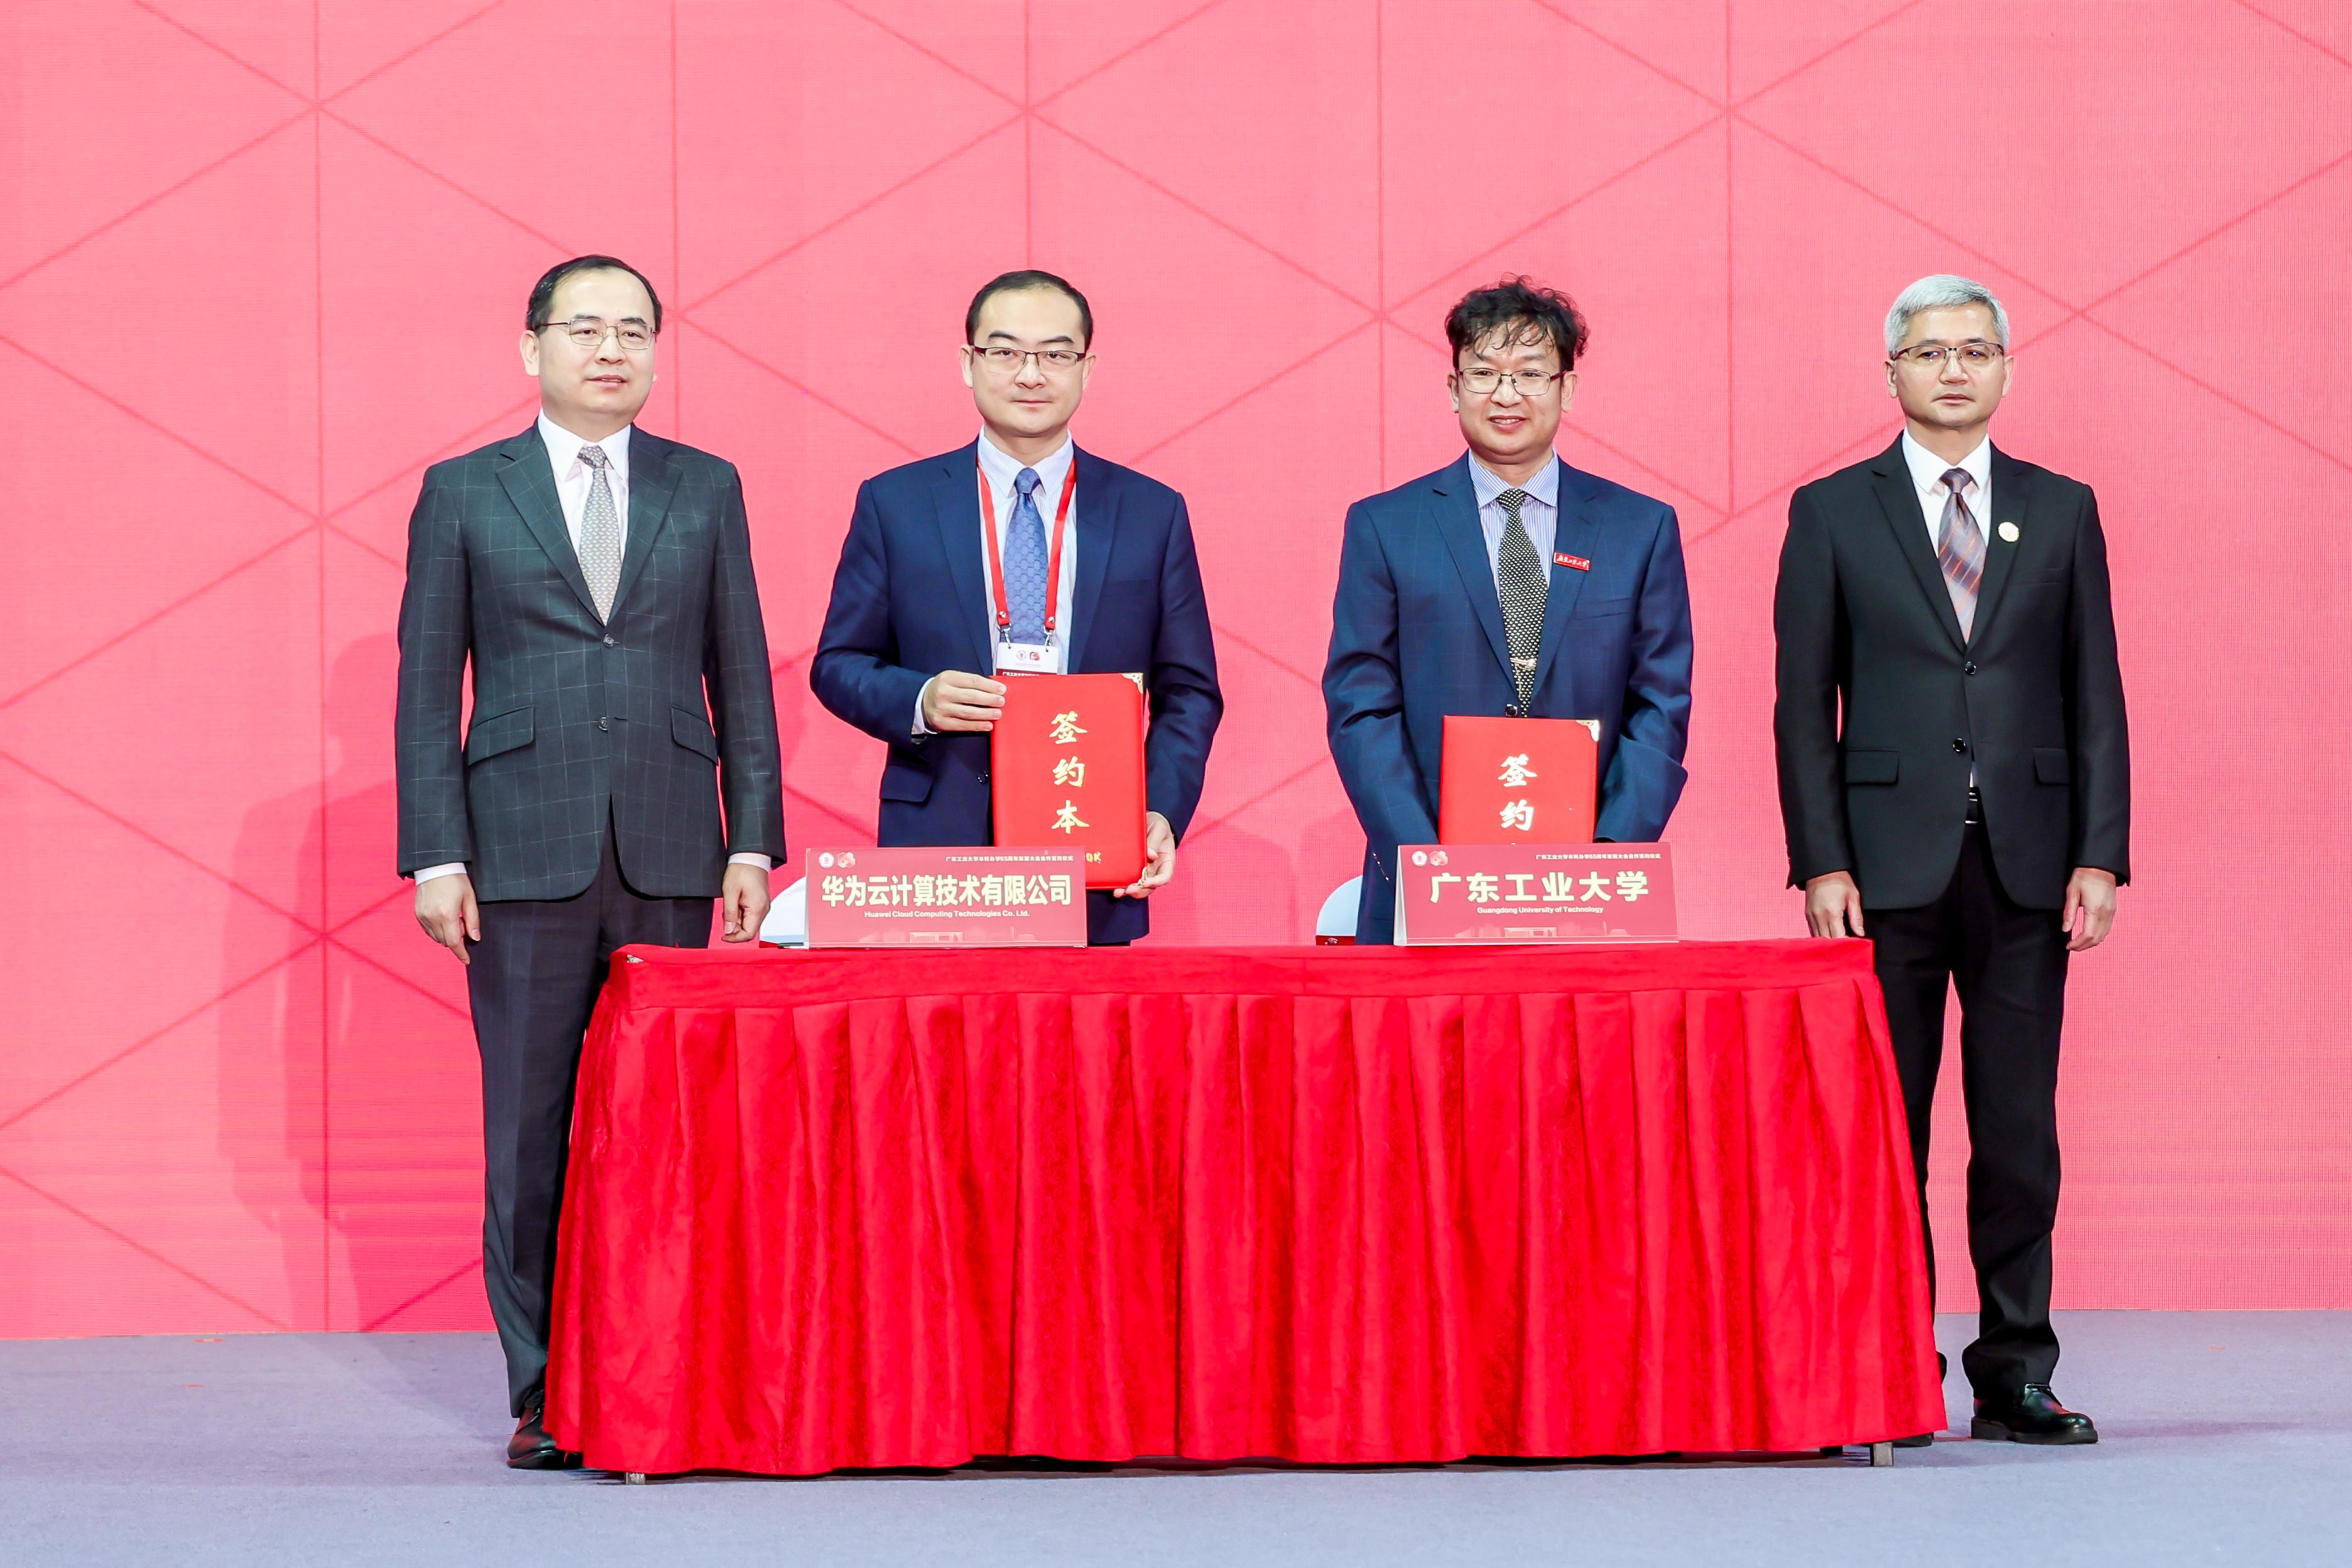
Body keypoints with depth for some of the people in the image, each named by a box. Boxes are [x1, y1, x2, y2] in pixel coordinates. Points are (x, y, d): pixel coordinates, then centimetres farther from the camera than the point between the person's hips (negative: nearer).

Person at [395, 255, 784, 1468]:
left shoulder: (706, 490, 11)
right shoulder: (462, 494, 6)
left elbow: (741, 675, 10)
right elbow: (427, 688, 4)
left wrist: (753, 841, 3)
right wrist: (436, 856, -4)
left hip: (670, 859, 1)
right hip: (524, 857, -1)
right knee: (530, 1134, 0)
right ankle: (543, 1396, 6)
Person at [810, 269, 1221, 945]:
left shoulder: (1153, 513, 9)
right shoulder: (894, 503, 8)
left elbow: (1189, 691, 9)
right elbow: (839, 663, 9)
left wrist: (1161, 814, -6)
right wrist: (919, 701, -12)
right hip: (939, 854, 0)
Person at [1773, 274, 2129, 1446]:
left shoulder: (2062, 511, 11)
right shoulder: (1832, 512, 5)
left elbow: (2096, 695, 9)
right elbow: (1803, 703, 2)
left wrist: (2101, 855, 0)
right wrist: (1821, 862, -6)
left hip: (2028, 865, 2)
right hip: (1890, 864, -1)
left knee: (2020, 1129, 3)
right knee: (1883, 1128, 0)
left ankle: (2015, 1374, 11)